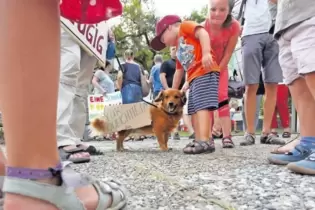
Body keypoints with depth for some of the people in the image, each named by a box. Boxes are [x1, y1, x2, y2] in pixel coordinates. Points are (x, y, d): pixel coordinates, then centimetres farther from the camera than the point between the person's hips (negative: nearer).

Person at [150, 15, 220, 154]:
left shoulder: (184, 26, 7)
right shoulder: (179, 50, 31)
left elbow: (202, 33, -11)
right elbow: (179, 72, 33)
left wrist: (206, 53, -26)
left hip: (206, 72, -10)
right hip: (194, 77, 10)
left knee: (202, 104, -19)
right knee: (194, 109, 6)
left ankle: (205, 141, -26)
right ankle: (199, 140, 7)